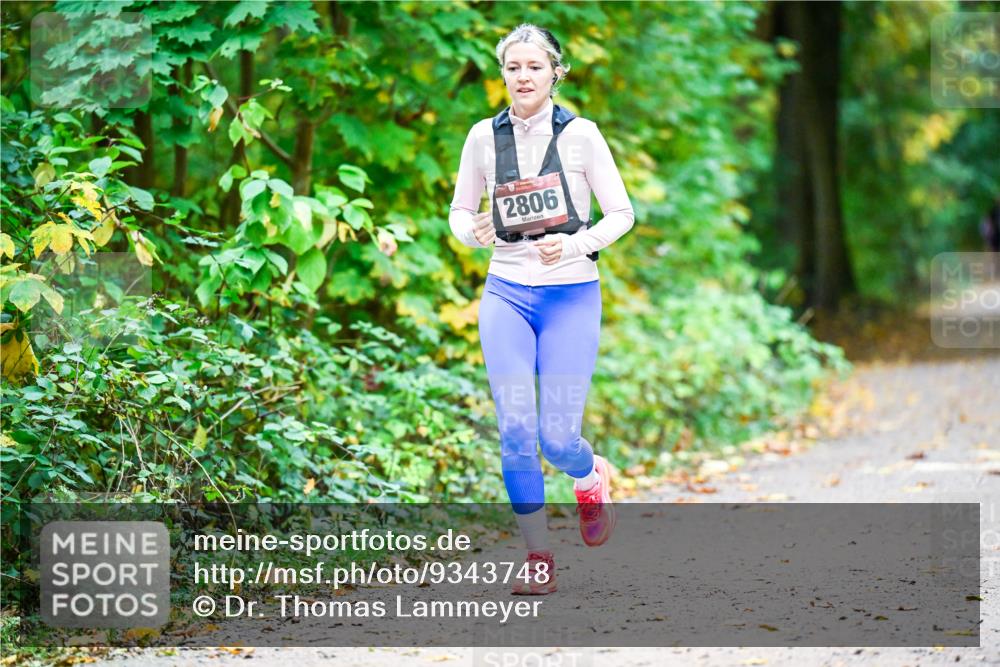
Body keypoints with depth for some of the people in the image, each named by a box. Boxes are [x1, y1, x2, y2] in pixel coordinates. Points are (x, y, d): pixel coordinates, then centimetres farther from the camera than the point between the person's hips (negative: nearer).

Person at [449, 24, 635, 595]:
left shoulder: (580, 133, -5)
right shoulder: (485, 136, 2)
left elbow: (622, 213, -1)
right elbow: (460, 211, 13)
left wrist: (576, 244, -18)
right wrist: (473, 232, -10)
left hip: (572, 295, -2)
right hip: (507, 292, 2)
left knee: (557, 437, -6)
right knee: (515, 429, -9)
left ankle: (592, 476, 31)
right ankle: (538, 556, 4)